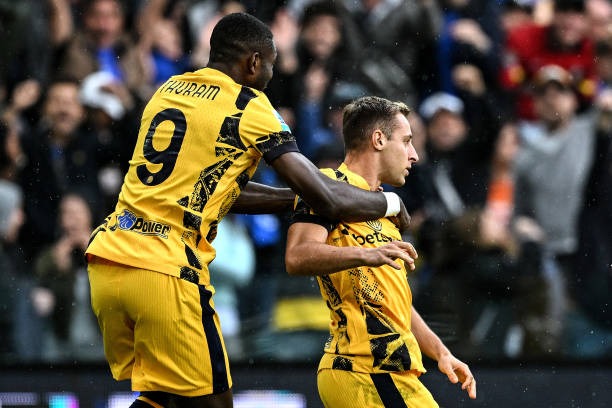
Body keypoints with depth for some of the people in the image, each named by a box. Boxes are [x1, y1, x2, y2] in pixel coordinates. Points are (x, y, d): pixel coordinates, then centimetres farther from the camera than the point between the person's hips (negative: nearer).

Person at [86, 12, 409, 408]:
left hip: (106, 260, 7)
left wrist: (297, 199, 27)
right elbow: (328, 200, -3)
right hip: (164, 272, -7)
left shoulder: (169, 90, 19)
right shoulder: (250, 107, -2)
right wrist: (390, 203, 15)